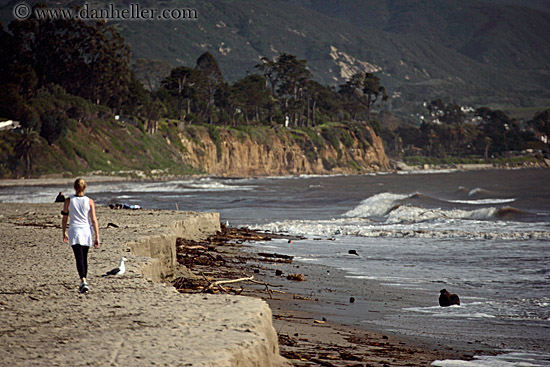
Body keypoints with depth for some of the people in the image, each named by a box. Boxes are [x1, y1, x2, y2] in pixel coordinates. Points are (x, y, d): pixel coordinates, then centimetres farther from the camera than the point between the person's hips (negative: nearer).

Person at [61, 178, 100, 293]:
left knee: (79, 258, -9)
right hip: (87, 232, 2)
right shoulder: (89, 201, -1)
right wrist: (97, 237, 0)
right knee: (84, 258, 16)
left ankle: (83, 281, -28)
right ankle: (83, 283, 25)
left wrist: (64, 232, 18)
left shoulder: (68, 201, -2)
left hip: (74, 231, -2)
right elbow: (94, 220, -3)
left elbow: (64, 219, 4)